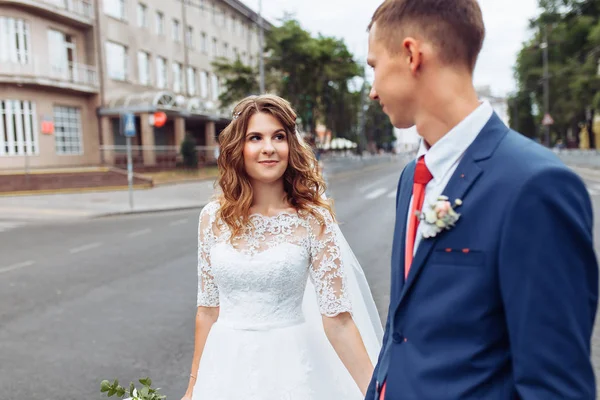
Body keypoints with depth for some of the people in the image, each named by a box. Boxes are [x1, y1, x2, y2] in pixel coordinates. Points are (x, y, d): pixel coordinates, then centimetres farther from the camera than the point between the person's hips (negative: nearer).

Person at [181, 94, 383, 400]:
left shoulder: (313, 219, -11)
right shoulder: (213, 217, -3)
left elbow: (337, 318, -11)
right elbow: (208, 310, 5)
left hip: (288, 365, -2)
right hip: (227, 366, 3)